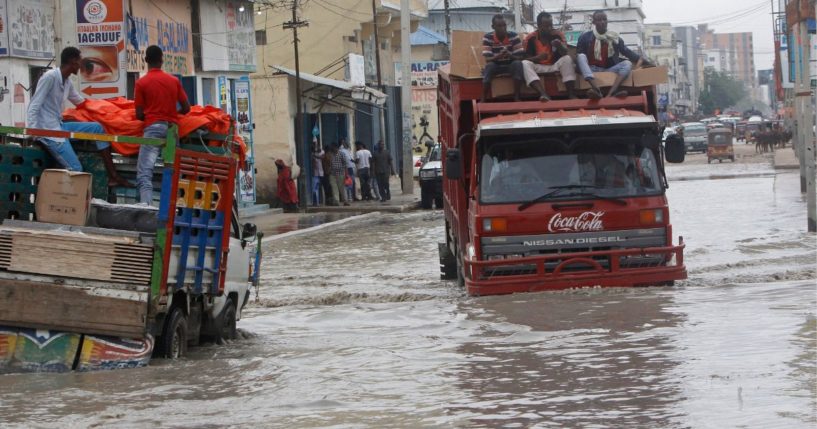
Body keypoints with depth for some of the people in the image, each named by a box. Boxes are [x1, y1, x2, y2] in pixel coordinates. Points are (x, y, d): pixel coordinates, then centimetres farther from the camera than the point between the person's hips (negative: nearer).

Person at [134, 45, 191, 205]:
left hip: (153, 127, -4)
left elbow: (139, 115, -1)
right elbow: (186, 108, 11)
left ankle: (146, 206, -31)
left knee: (144, 174, -12)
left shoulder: (141, 83, 0)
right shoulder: (174, 81, 10)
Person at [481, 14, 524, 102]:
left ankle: (517, 97, -31)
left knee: (517, 63, -32)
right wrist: (499, 56, -40)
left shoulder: (514, 36, -12)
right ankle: (483, 100, -33)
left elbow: (520, 57, -14)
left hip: (511, 66, 1)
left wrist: (510, 55, -37)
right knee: (489, 66, -34)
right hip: (495, 66, -1)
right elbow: (488, 59, -19)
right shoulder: (487, 38, -14)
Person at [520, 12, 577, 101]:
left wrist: (559, 46, -38)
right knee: (525, 64, -30)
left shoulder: (558, 35, -3)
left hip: (555, 66, 0)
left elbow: (565, 53, -14)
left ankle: (571, 94, -34)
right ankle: (543, 94, -51)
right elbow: (527, 58, -6)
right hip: (539, 67, 0)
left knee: (567, 59, -28)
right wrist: (538, 57, -28)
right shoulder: (531, 38, -5)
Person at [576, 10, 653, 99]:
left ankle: (610, 94, -46)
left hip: (608, 70, 2)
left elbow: (627, 52, 11)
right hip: (592, 70, -2)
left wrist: (645, 61, 2)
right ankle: (596, 89, -54)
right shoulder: (585, 38, 5)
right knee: (581, 56, -29)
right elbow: (578, 56, 3)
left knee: (627, 64, -22)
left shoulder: (614, 38, 11)